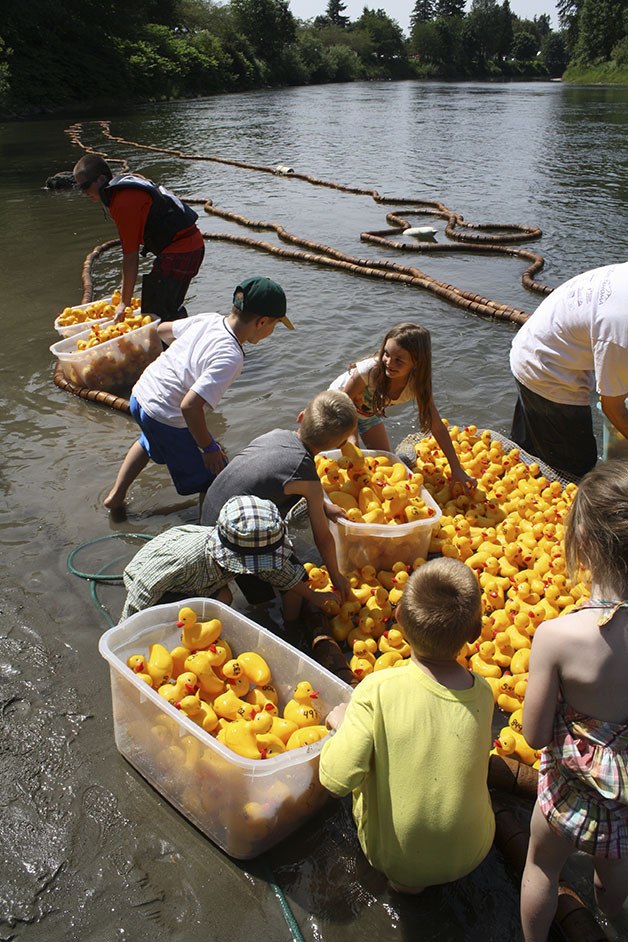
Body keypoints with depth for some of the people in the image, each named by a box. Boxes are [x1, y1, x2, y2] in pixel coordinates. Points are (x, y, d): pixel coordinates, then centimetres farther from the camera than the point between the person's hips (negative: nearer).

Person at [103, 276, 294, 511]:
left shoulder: (207, 319, -4)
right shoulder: (229, 358, -27)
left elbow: (163, 330, 16)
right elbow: (190, 406, -32)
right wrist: (209, 448, -19)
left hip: (139, 393, 9)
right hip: (167, 419, -9)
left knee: (149, 442, 40)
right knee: (213, 481, 6)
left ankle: (115, 496, 50)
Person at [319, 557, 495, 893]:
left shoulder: (377, 689, -27)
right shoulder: (482, 693, -16)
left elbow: (339, 779, -26)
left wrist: (342, 724, -8)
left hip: (390, 855, -2)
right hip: (469, 856, 2)